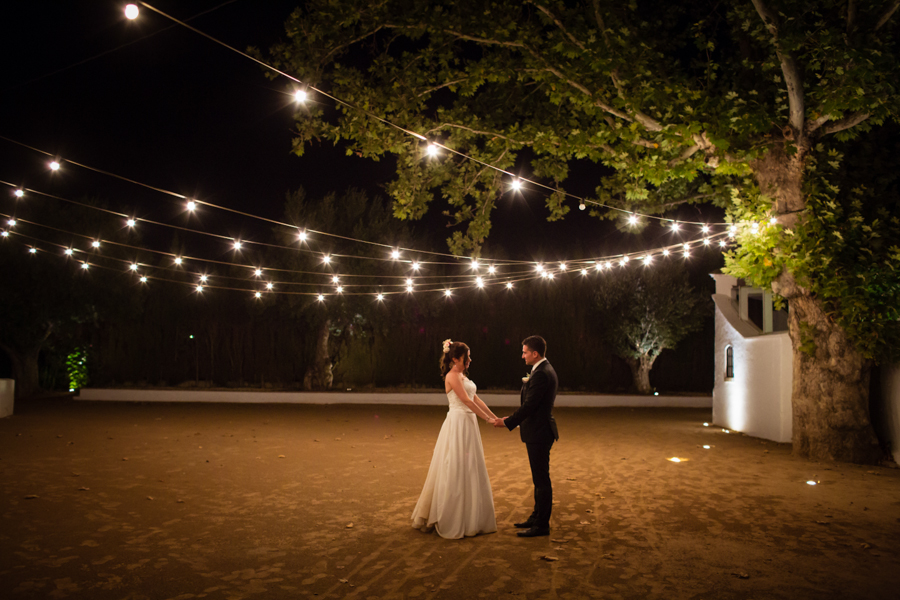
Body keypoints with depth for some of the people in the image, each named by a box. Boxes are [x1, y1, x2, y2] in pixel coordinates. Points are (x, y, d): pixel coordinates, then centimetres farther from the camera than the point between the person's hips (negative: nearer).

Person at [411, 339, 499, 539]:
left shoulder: (463, 376, 16)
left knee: (469, 469, 12)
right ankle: (451, 521, 7)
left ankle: (467, 517, 22)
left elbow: (476, 399, 14)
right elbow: (466, 400, -17)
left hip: (469, 425, 9)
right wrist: (487, 419, -12)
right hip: (457, 424, -9)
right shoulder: (452, 376, -12)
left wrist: (495, 417, 10)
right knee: (455, 470, -3)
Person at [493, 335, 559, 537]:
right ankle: (537, 517, 30)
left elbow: (529, 406, -23)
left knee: (541, 479, -2)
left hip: (539, 433, -11)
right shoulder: (546, 370, 12)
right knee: (540, 478, 18)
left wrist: (507, 422, -15)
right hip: (539, 431, 11)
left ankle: (541, 525, 7)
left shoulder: (541, 374, -21)